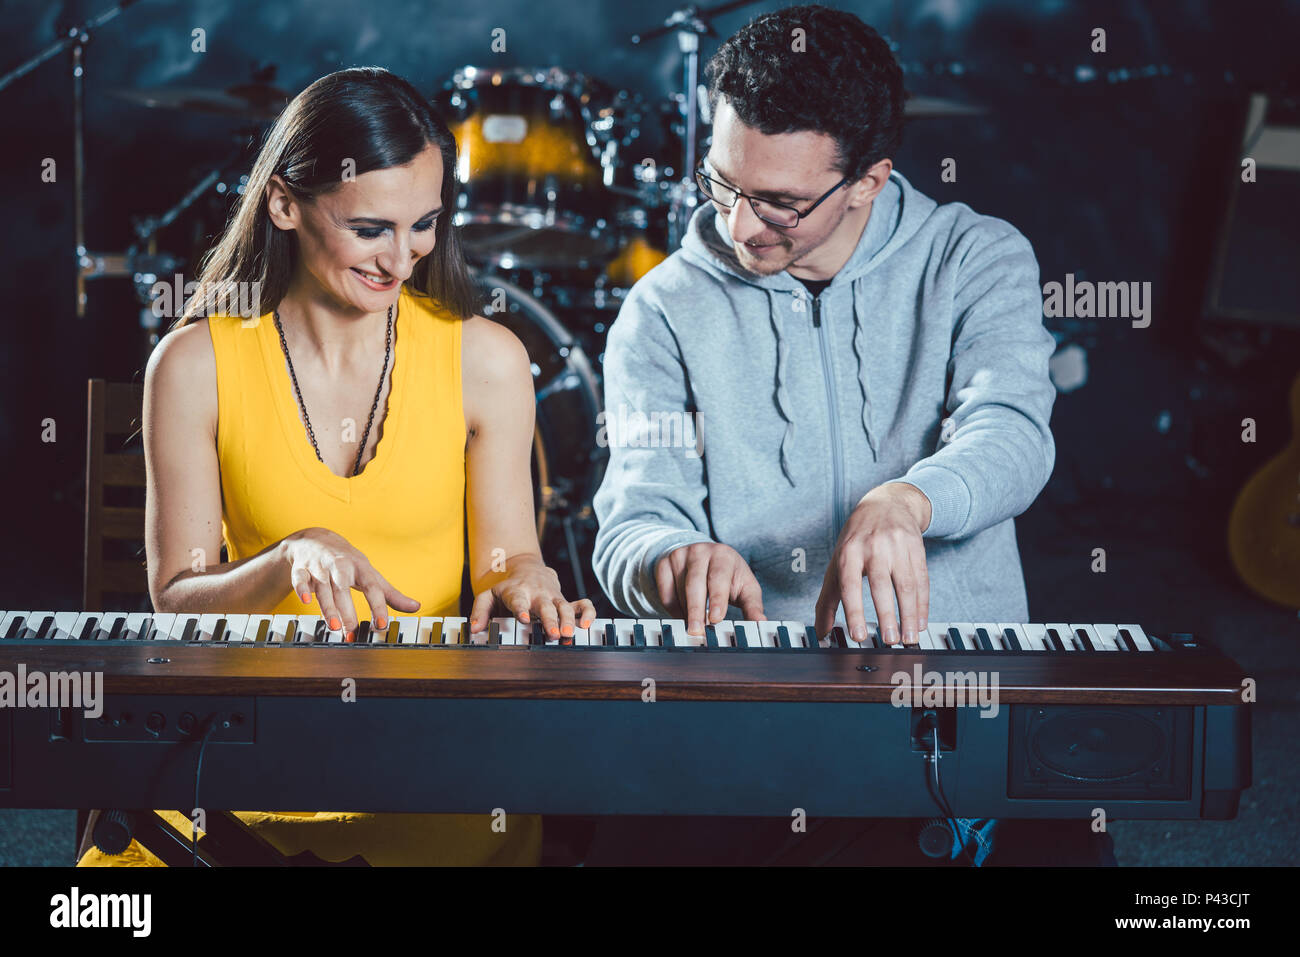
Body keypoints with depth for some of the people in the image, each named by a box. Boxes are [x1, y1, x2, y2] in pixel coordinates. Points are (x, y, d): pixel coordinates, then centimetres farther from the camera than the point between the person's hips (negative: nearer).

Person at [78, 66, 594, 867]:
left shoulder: (485, 359, 2)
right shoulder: (195, 366, 0)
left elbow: (504, 557, 10)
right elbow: (175, 598, 2)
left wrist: (525, 579, -14)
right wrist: (288, 561, -17)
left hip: (435, 719, 1)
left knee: (488, 831, -30)